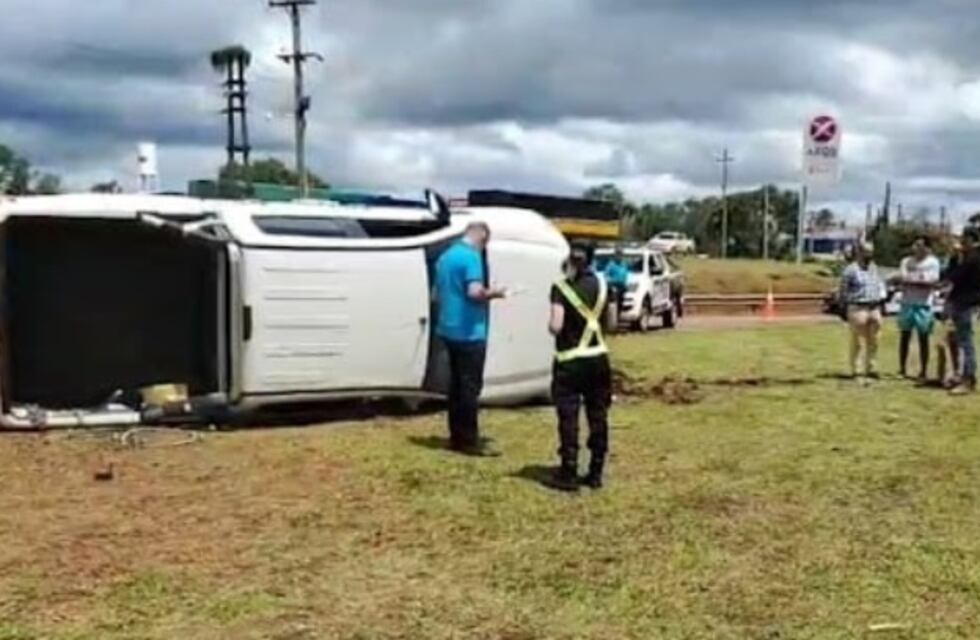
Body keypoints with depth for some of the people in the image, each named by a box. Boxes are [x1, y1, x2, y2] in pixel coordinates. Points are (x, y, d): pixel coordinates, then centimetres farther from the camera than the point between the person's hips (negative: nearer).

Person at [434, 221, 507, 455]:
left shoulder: (446, 256, 14)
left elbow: (437, 294, 21)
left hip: (450, 330, 9)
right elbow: (475, 292, -27)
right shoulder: (471, 256, -14)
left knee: (457, 384, 13)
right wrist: (493, 293, -10)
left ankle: (457, 436, 18)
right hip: (469, 333, -9)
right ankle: (469, 440, 0)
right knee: (470, 386, -3)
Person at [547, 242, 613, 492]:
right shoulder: (600, 285, 4)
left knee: (569, 417, 0)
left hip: (570, 361, -4)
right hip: (598, 357, 5)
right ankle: (596, 473, 14)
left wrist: (551, 326, 2)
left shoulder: (562, 288, -11)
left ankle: (568, 474, 1)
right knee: (598, 416, 10)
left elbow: (556, 326, -19)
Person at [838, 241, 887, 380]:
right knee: (858, 341, -6)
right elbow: (844, 290, -4)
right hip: (858, 308, -7)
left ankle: (871, 369, 18)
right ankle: (856, 370, -1)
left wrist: (882, 297, 12)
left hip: (875, 308, 7)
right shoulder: (851, 270, -6)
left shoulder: (873, 268, 16)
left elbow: (880, 284, 25)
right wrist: (846, 306, -5)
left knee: (873, 342, 9)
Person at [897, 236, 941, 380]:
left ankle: (923, 371, 5)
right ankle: (902, 369, 13)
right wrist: (920, 282, -12)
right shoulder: (907, 262, 9)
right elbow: (903, 281, 0)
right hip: (907, 303, 4)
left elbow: (931, 283, -10)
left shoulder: (933, 262, -2)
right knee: (905, 336, 7)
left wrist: (911, 282, -6)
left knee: (923, 338, 1)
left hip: (924, 305, -4)